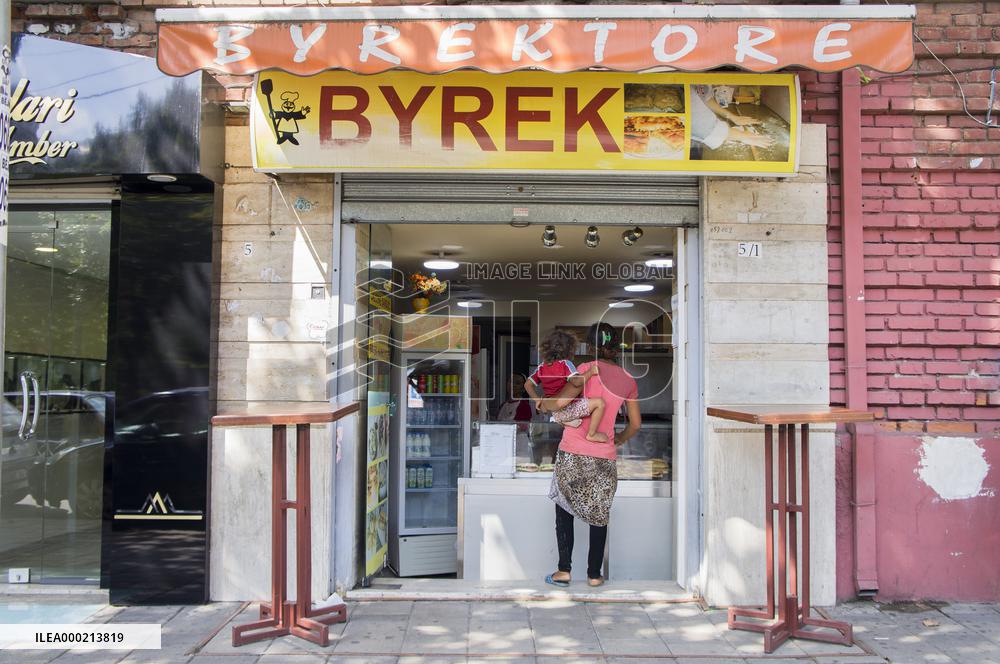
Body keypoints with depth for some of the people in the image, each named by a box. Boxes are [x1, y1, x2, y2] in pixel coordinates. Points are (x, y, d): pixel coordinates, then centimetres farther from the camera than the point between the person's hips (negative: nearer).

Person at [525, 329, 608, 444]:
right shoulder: (565, 364, -14)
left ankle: (566, 421, 15)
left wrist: (537, 400, 13)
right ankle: (592, 434, -3)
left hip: (555, 413, 7)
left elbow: (528, 384, 7)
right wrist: (591, 372, -16)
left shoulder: (542, 367, 4)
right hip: (568, 410, -7)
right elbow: (576, 382, -28)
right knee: (599, 403, -6)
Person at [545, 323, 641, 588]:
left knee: (564, 508, 12)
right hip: (604, 457, 3)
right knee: (600, 514, 16)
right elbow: (635, 423, 14)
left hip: (572, 453, -3)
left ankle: (564, 570, 9)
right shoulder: (628, 380, 6)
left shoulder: (588, 369, -8)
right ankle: (594, 574, 18)